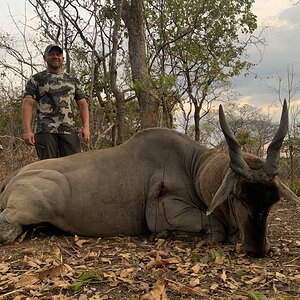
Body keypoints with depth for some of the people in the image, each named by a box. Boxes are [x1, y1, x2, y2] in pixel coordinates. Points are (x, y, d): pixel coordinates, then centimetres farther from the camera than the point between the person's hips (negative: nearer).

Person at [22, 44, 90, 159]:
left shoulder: (73, 80, 20)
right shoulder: (36, 79, 9)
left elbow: (82, 103, 15)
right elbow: (27, 104, 0)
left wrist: (86, 127, 1)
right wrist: (27, 130, -13)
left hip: (70, 130, 3)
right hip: (45, 130, -3)